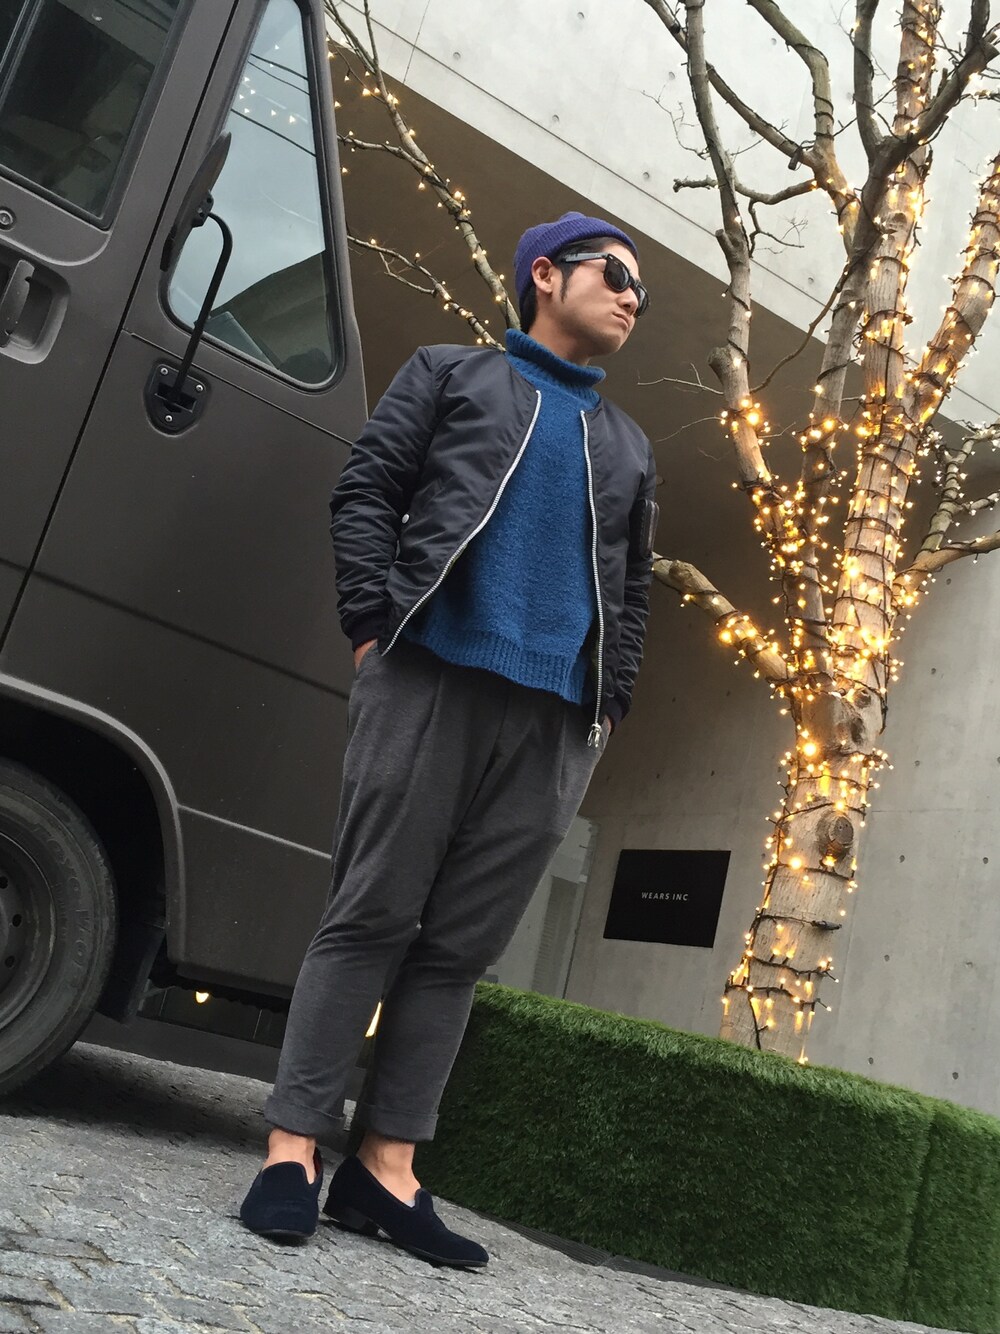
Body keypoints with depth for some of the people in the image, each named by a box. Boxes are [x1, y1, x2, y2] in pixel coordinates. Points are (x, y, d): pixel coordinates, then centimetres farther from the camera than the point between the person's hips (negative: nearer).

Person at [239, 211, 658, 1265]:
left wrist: (609, 702, 10)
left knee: (461, 944, 2)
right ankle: (293, 1149, 1)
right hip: (431, 675, -4)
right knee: (371, 915, -6)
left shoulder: (629, 446, 27)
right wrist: (375, 624, -7)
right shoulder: (452, 375, 15)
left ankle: (385, 1169, 7)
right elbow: (363, 494, 6)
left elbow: (633, 589, 24)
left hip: (555, 718, 4)